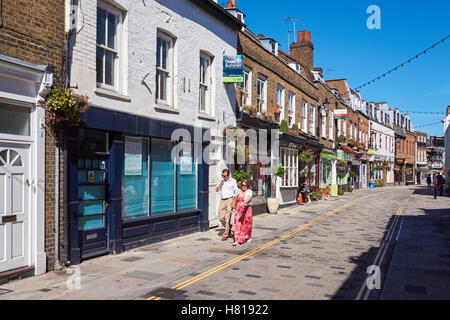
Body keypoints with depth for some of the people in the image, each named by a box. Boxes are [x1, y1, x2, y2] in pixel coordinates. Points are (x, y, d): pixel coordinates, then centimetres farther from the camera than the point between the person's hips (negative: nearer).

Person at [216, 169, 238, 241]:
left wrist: (234, 199, -6)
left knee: (227, 218, -7)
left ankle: (225, 234, 1)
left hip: (229, 200, -4)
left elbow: (236, 191, 4)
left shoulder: (233, 181, 4)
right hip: (222, 200, 4)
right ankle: (228, 227, 28)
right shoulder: (221, 181, 14)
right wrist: (221, 183, -5)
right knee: (221, 218, 1)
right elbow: (216, 190, 8)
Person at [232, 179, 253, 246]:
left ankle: (249, 237, 33)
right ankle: (237, 240, -9)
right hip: (238, 210, 3)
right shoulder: (238, 191, 8)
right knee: (238, 224, -6)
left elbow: (248, 198, -27)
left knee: (247, 224, 9)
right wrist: (235, 208, 21)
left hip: (246, 209, -3)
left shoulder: (249, 191, -7)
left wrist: (244, 203, -45)